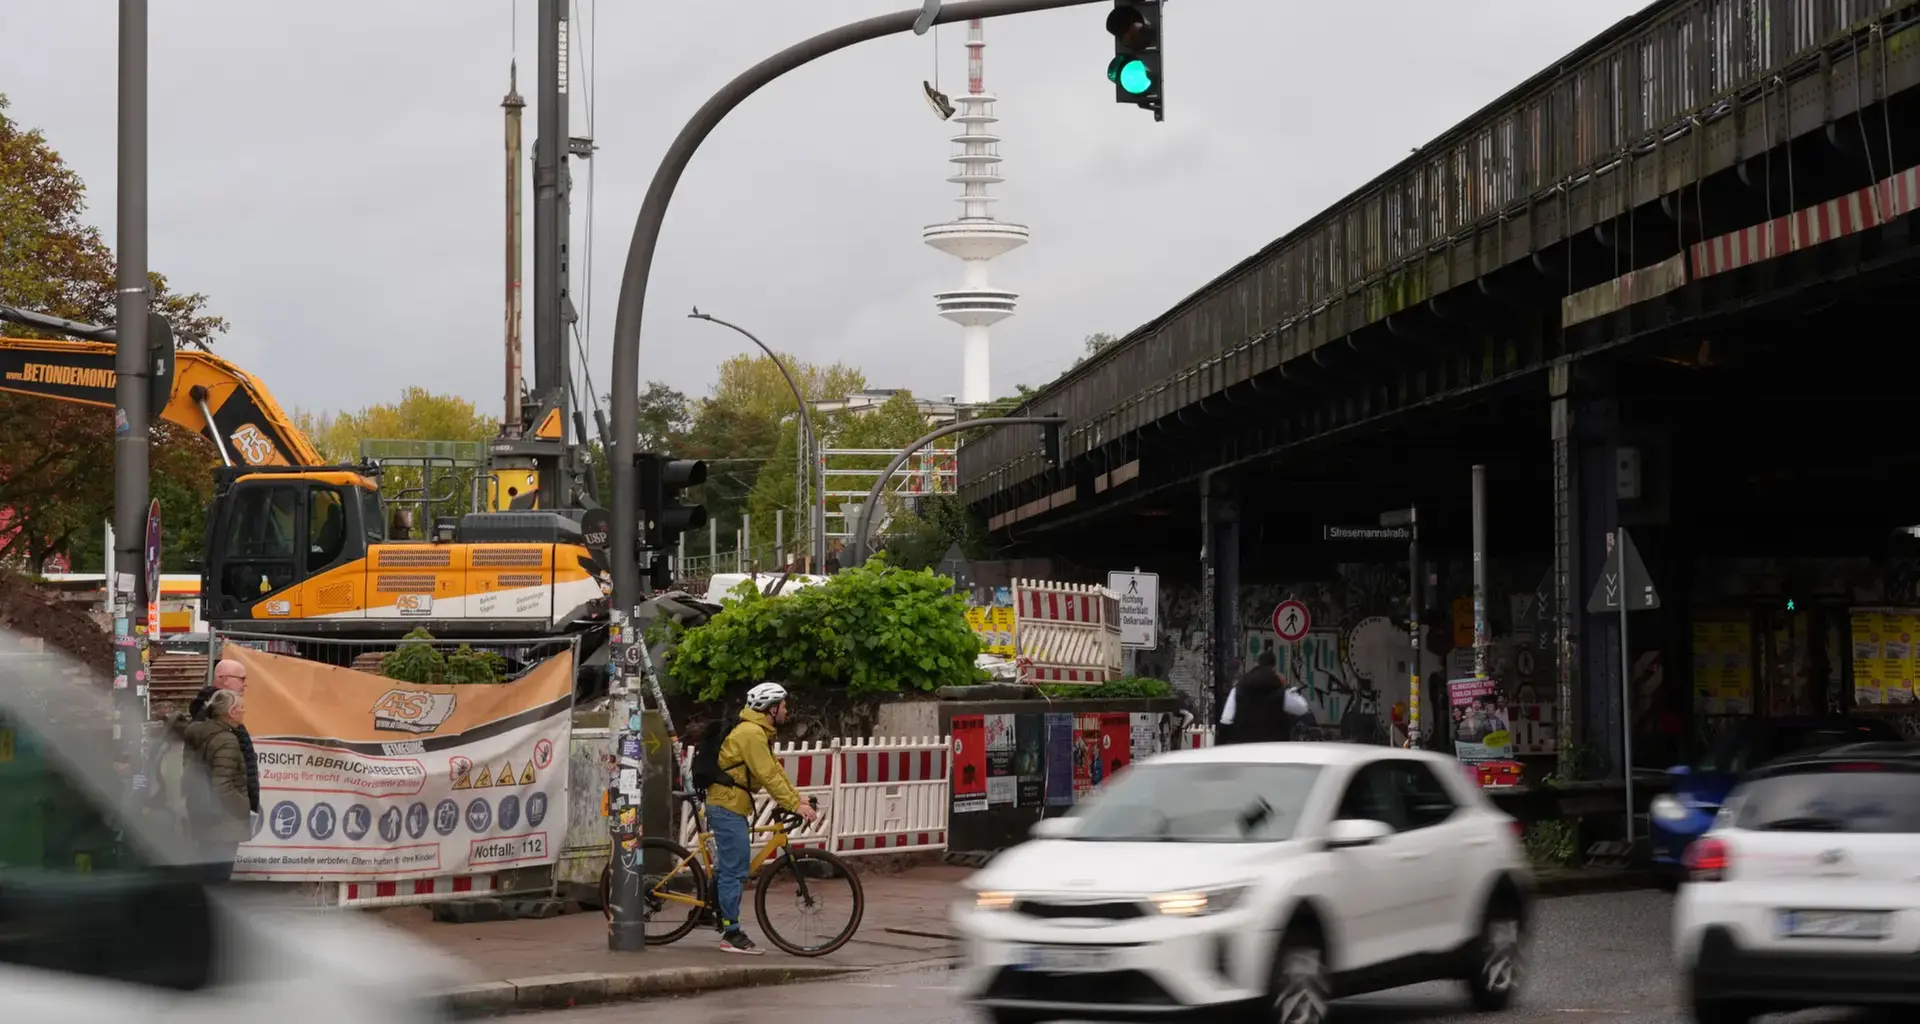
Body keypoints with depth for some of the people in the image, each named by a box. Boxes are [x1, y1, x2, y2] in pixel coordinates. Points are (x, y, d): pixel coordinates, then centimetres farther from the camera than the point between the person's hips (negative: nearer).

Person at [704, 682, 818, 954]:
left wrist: (799, 802, 8)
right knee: (735, 870, -9)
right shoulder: (751, 733, -18)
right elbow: (769, 776, -22)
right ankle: (731, 935, -6)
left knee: (728, 866, 18)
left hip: (729, 805, 11)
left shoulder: (759, 733, 16)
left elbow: (776, 770, 15)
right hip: (728, 806, -11)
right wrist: (795, 806, -20)